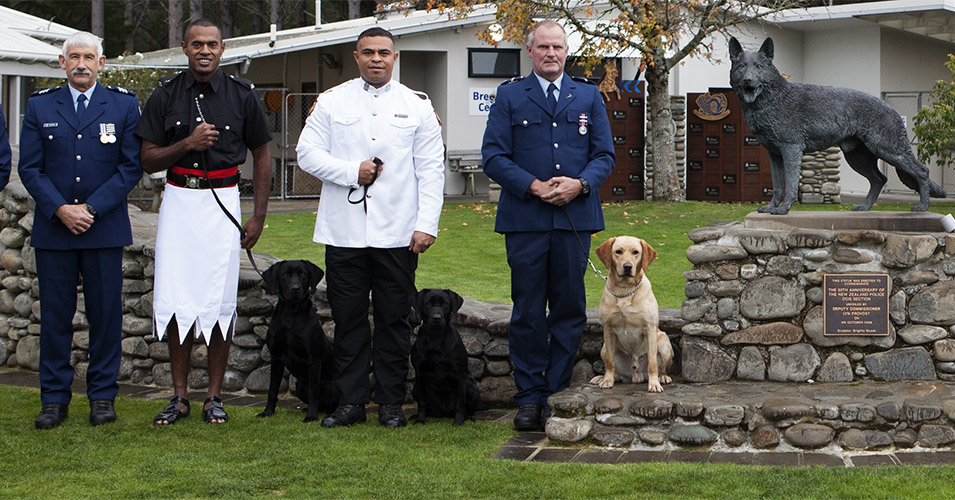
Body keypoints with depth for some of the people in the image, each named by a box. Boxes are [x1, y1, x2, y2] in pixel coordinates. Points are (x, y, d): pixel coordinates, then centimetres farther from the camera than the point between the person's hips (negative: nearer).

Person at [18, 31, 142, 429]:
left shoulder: (124, 105, 5)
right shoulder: (39, 106, 8)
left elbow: (131, 166, 0)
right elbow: (29, 168, 4)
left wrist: (92, 208, -9)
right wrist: (60, 210, -9)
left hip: (105, 229, -1)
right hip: (52, 228, 1)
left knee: (105, 313, 1)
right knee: (55, 313, 3)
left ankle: (102, 396, 12)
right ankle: (54, 399, 11)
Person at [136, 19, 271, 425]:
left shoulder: (241, 95, 3)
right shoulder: (166, 95, 4)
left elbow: (261, 157, 10)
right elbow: (148, 160, 4)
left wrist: (259, 216, 5)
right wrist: (188, 143, -13)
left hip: (222, 202, -1)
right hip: (179, 201, 1)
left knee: (220, 301, 0)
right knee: (176, 300, 0)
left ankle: (214, 397, 10)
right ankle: (179, 396, 10)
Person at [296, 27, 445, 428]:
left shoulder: (417, 105, 8)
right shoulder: (331, 101, 9)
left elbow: (431, 169, 5)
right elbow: (307, 153, 4)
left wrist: (427, 225, -4)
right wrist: (352, 171, -9)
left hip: (397, 234, 0)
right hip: (343, 232, 1)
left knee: (394, 320, 3)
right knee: (348, 320, 4)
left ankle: (391, 403, 12)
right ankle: (350, 401, 12)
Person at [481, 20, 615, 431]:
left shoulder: (588, 96, 13)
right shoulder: (509, 96, 7)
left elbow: (605, 155, 10)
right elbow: (493, 156, 0)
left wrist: (580, 183, -9)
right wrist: (533, 186, -12)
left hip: (575, 218, 2)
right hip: (525, 220, -2)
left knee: (569, 311, 3)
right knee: (527, 313, 1)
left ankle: (557, 394, 12)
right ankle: (529, 397, 9)